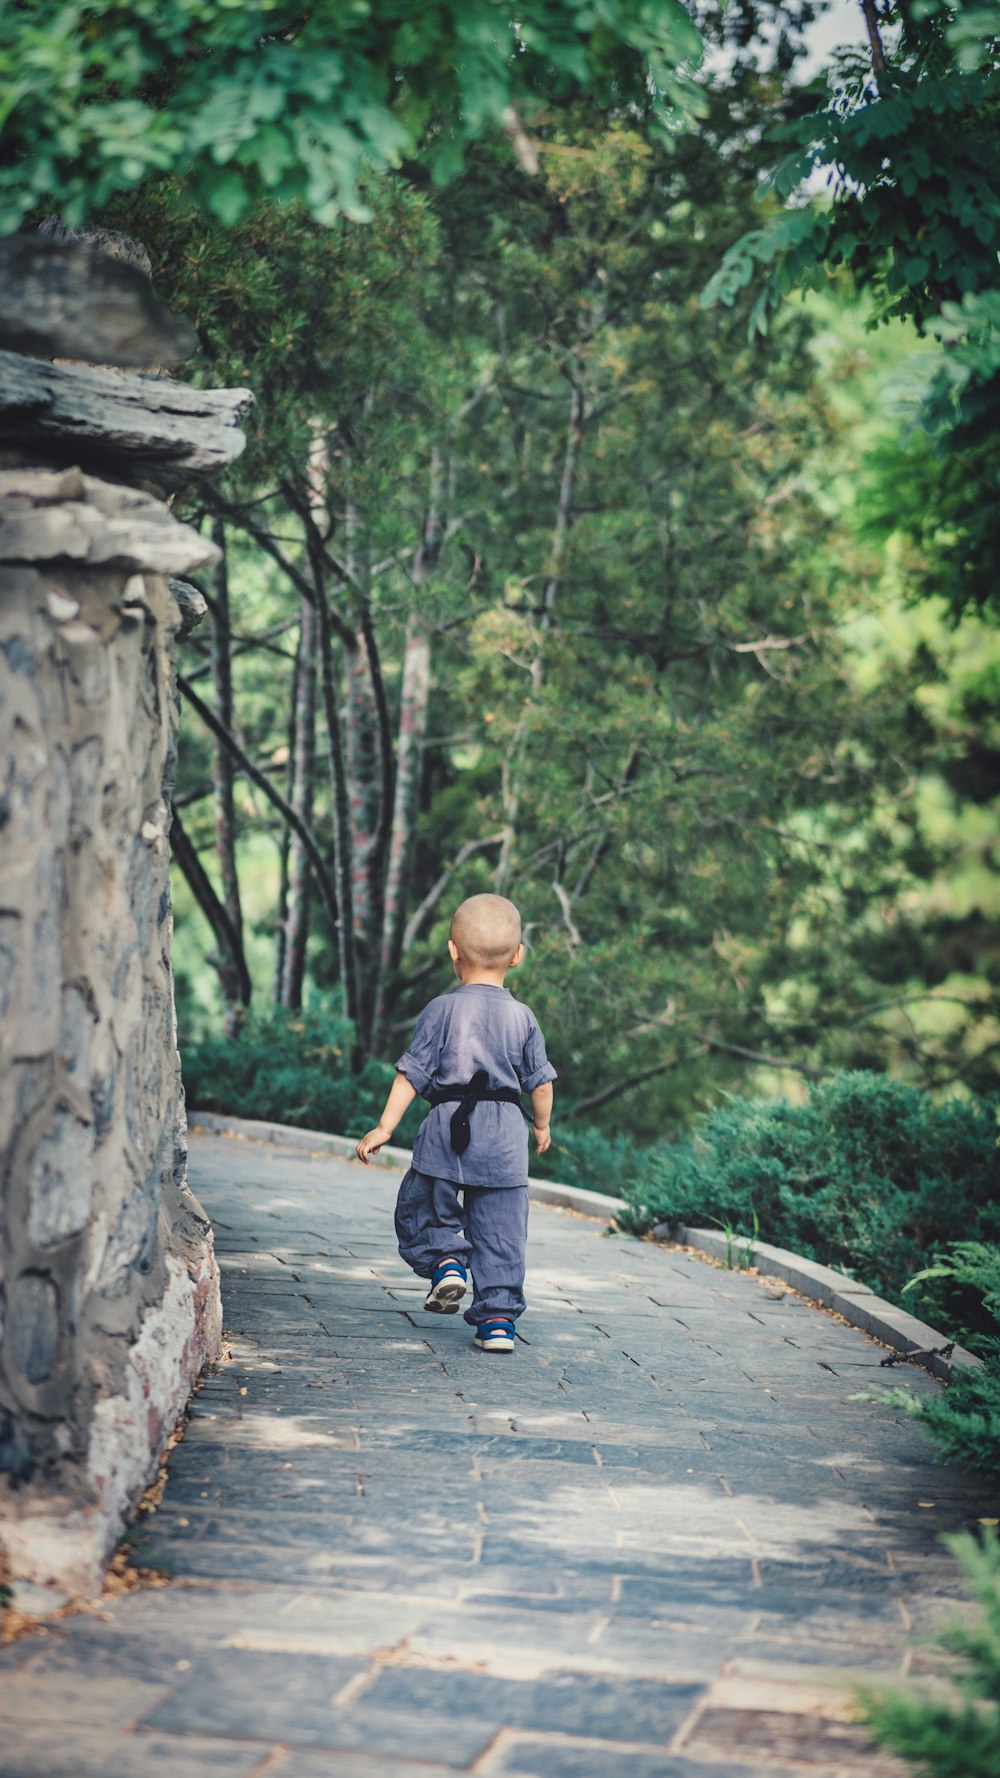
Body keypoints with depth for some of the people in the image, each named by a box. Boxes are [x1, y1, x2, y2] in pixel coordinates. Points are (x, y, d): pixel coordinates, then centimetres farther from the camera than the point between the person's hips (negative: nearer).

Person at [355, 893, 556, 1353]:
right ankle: (498, 1318, 3)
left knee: (421, 1208, 16)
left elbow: (411, 1073, -5)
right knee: (500, 1228, 5)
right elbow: (540, 1080, 10)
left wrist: (384, 1128, -1)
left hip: (447, 1129, -2)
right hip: (505, 1134, 2)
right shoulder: (522, 1017, 4)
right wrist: (542, 1125, 28)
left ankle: (445, 1260, -8)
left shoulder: (441, 1010, -3)